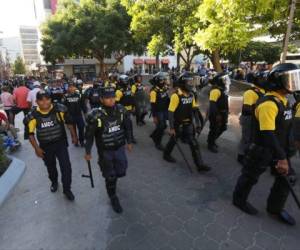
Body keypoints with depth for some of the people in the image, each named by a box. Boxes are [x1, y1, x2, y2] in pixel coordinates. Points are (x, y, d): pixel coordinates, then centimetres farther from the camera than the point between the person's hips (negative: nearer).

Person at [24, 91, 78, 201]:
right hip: (45, 146, 2)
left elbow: (69, 122, -1)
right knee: (50, 167, 21)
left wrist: (73, 136, 5)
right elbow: (30, 133, -4)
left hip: (61, 143, -1)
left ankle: (67, 189, 14)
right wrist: (36, 148, -7)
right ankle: (54, 182, 51)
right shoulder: (32, 115, -14)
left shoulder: (60, 109, -16)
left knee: (66, 166, -7)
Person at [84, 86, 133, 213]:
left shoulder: (121, 110, -10)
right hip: (105, 151, -3)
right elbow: (89, 135, -11)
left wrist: (129, 142, 11)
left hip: (120, 148, 4)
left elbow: (128, 126, 4)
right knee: (110, 177, 8)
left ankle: (110, 177, 53)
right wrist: (88, 152, -3)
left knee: (121, 172, 16)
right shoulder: (95, 115, -22)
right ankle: (113, 198, 36)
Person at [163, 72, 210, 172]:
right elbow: (171, 113, -21)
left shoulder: (191, 94, 1)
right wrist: (171, 128, -21)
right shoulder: (176, 95, -21)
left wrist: (198, 122, 5)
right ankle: (166, 154, 43)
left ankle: (200, 165, 8)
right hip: (178, 124, -5)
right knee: (173, 140, 16)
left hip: (188, 124, 6)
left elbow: (194, 110, 8)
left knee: (194, 144, 2)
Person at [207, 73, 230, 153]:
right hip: (216, 114, -10)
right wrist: (216, 114, -27)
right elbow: (212, 104, -26)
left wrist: (226, 113, 23)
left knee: (222, 128, 18)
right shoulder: (216, 90, -20)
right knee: (214, 129, 0)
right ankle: (210, 145, 17)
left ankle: (211, 141, 35)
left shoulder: (223, 89, 14)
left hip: (222, 113, 10)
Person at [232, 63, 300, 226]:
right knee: (250, 177, 9)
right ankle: (239, 200, 32)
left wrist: (286, 152, 21)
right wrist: (281, 158, -30)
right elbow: (268, 134, -31)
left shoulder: (283, 100, 7)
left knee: (286, 178, 14)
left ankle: (275, 208, 33)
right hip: (263, 150, -9)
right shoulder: (268, 103, -26)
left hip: (280, 148, 9)